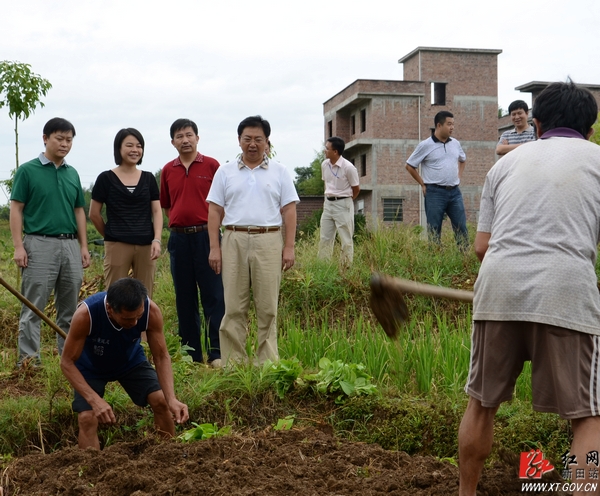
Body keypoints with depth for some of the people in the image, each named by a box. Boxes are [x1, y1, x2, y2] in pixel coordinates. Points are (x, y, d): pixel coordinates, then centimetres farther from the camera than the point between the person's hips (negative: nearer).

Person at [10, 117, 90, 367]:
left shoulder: (72, 173, 13)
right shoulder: (27, 170, -2)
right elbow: (16, 209, -4)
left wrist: (83, 246, 9)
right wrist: (18, 246, -11)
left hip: (70, 245, 5)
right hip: (40, 244, -5)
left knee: (70, 309, 10)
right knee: (33, 308, -2)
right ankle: (28, 359, 3)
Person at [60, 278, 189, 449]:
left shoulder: (151, 311, -33)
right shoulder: (86, 314, -39)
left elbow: (161, 357, -24)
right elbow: (67, 362, -29)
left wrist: (171, 399, -37)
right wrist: (94, 400, -41)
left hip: (131, 360, 2)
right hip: (91, 367, -1)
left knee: (161, 401, -13)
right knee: (87, 417, -18)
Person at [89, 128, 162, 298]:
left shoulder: (148, 178, 10)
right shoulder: (106, 178, 1)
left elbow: (156, 211, 6)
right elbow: (94, 214, 5)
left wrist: (157, 239, -7)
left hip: (145, 246, 3)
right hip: (117, 246, -3)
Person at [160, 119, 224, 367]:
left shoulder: (211, 165, 0)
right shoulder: (168, 170, 10)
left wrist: (211, 226, -3)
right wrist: (179, 221, 7)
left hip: (206, 235, -4)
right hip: (179, 237, 4)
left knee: (213, 295, -4)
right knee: (184, 298, 8)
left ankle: (216, 353, 1)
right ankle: (190, 353, 17)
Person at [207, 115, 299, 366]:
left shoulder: (280, 172, 8)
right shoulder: (225, 171, 10)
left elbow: (289, 211, 5)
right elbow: (215, 211, 7)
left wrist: (289, 247, -3)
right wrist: (214, 247, -1)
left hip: (268, 242, 0)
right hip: (234, 241, 1)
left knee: (268, 307, 3)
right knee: (234, 307, 3)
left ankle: (268, 362, 11)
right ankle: (233, 362, 9)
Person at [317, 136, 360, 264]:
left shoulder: (348, 167, -16)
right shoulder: (324, 165, 3)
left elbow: (356, 188, -5)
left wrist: (346, 201, 6)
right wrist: (327, 199, 14)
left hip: (343, 204, -7)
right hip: (328, 204, 7)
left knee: (346, 239, 0)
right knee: (325, 238, 9)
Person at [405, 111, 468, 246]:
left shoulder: (455, 143, 9)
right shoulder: (425, 145, -7)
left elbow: (463, 160, 29)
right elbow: (409, 166, 0)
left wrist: (458, 176, 15)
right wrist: (423, 184, -1)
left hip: (454, 192, 5)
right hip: (435, 193, -5)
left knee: (461, 226, 5)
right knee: (434, 230, 2)